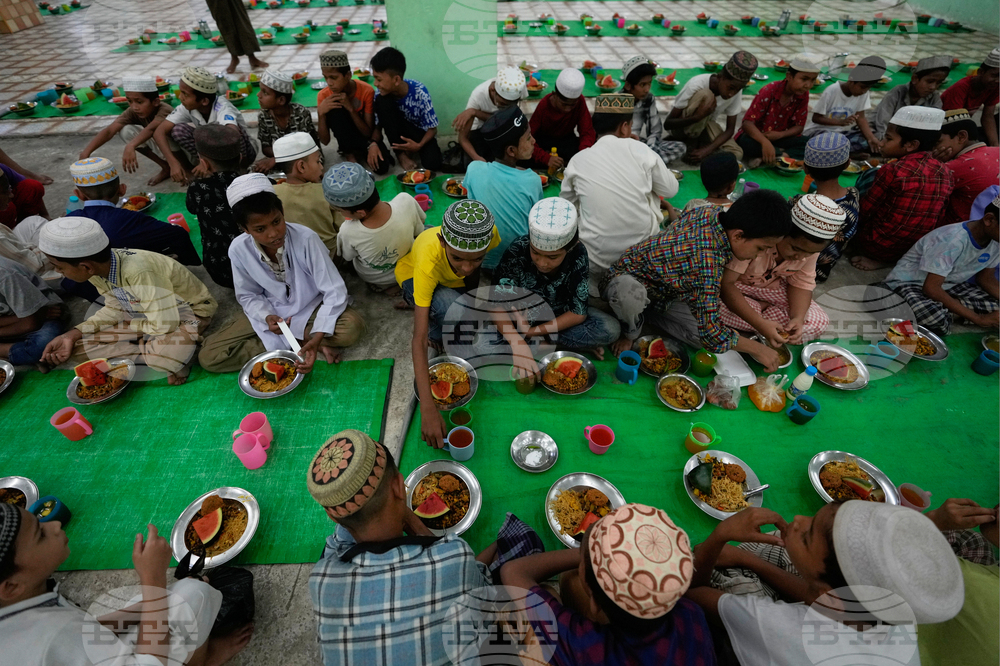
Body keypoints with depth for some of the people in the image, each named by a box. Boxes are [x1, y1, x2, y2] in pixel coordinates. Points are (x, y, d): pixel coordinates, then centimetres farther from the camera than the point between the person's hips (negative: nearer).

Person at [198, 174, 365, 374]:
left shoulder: (306, 238, -27)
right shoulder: (239, 249, -17)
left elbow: (334, 291, -25)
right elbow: (247, 295, -2)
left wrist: (317, 337, -36)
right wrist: (267, 317, -24)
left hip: (311, 307, -4)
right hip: (270, 312, 4)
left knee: (352, 327, -34)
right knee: (208, 356, -10)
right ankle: (302, 340, -13)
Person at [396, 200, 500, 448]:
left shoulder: (488, 233, -34)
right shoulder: (429, 262, -43)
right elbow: (418, 341, -44)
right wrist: (428, 410, -49)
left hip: (458, 283, 5)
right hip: (414, 277, -4)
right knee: (449, 306, -39)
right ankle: (437, 335, -6)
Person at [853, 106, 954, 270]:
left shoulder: (892, 171, -19)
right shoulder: (946, 173, 0)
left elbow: (865, 210, -10)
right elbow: (939, 215, 9)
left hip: (879, 245, -6)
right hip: (917, 248, 7)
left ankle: (879, 257, 5)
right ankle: (889, 257, 11)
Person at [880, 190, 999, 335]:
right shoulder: (953, 239, -27)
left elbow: (986, 278, 11)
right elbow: (931, 288, -30)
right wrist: (979, 318, -26)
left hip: (949, 285, 8)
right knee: (935, 317, -37)